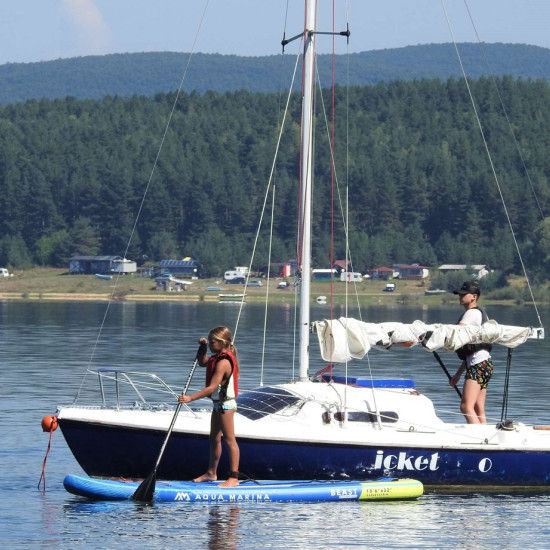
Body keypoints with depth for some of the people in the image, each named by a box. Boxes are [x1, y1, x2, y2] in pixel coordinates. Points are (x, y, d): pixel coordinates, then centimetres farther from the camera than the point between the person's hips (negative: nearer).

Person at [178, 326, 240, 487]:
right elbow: (202, 363, 28)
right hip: (219, 404, 11)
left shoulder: (223, 363, -24)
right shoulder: (217, 358, 8)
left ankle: (234, 477, -6)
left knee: (229, 440, -7)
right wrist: (203, 348, 10)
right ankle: (211, 473, 28)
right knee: (214, 438, 18)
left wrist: (190, 398, -31)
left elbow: (212, 388, -29)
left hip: (225, 405, -11)